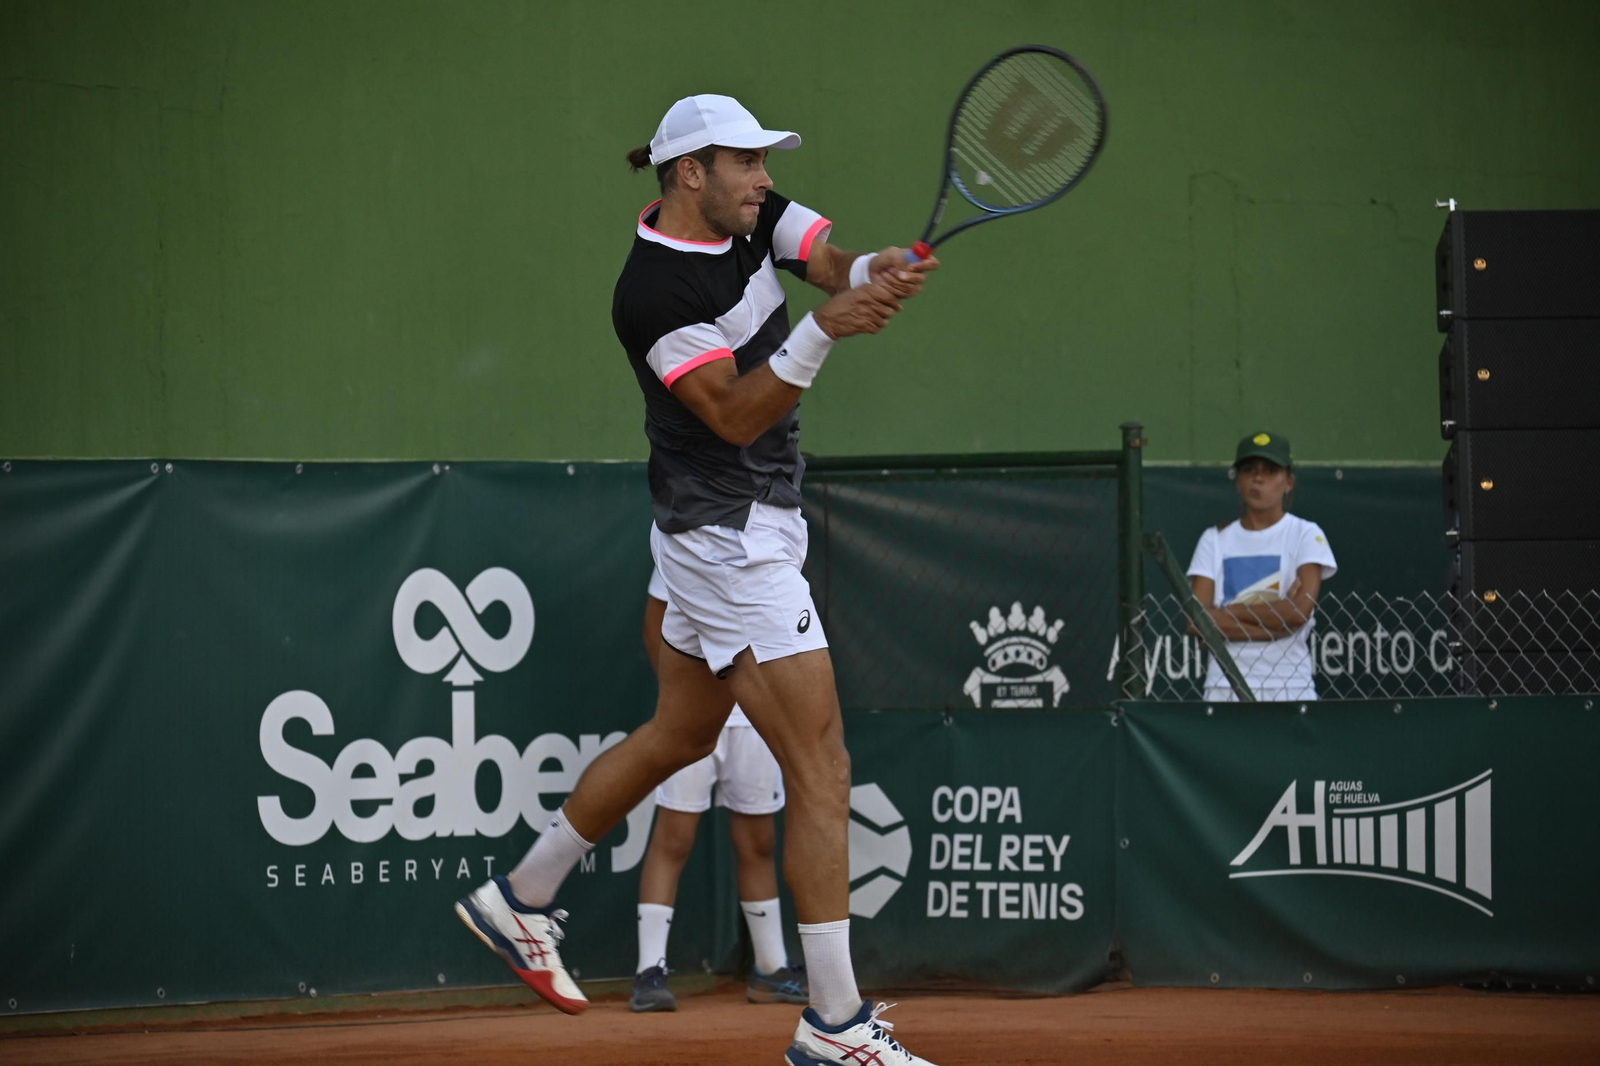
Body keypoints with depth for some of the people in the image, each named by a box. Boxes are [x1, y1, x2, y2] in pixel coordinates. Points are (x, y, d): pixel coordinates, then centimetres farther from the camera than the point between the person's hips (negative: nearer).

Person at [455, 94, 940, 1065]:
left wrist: (874, 274, -29)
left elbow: (834, 258, -6)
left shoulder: (749, 216, 4)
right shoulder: (654, 292, -21)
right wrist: (823, 331, -35)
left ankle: (521, 901, 37)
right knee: (821, 769, -10)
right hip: (735, 542, -10)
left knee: (677, 739, 24)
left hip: (733, 538, 10)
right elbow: (736, 416, -24)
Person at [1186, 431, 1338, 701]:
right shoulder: (1215, 540, 11)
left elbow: (1301, 610, -11)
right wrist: (1274, 619, -10)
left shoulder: (1306, 535, 4)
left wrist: (1227, 613, -5)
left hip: (1290, 686, -2)